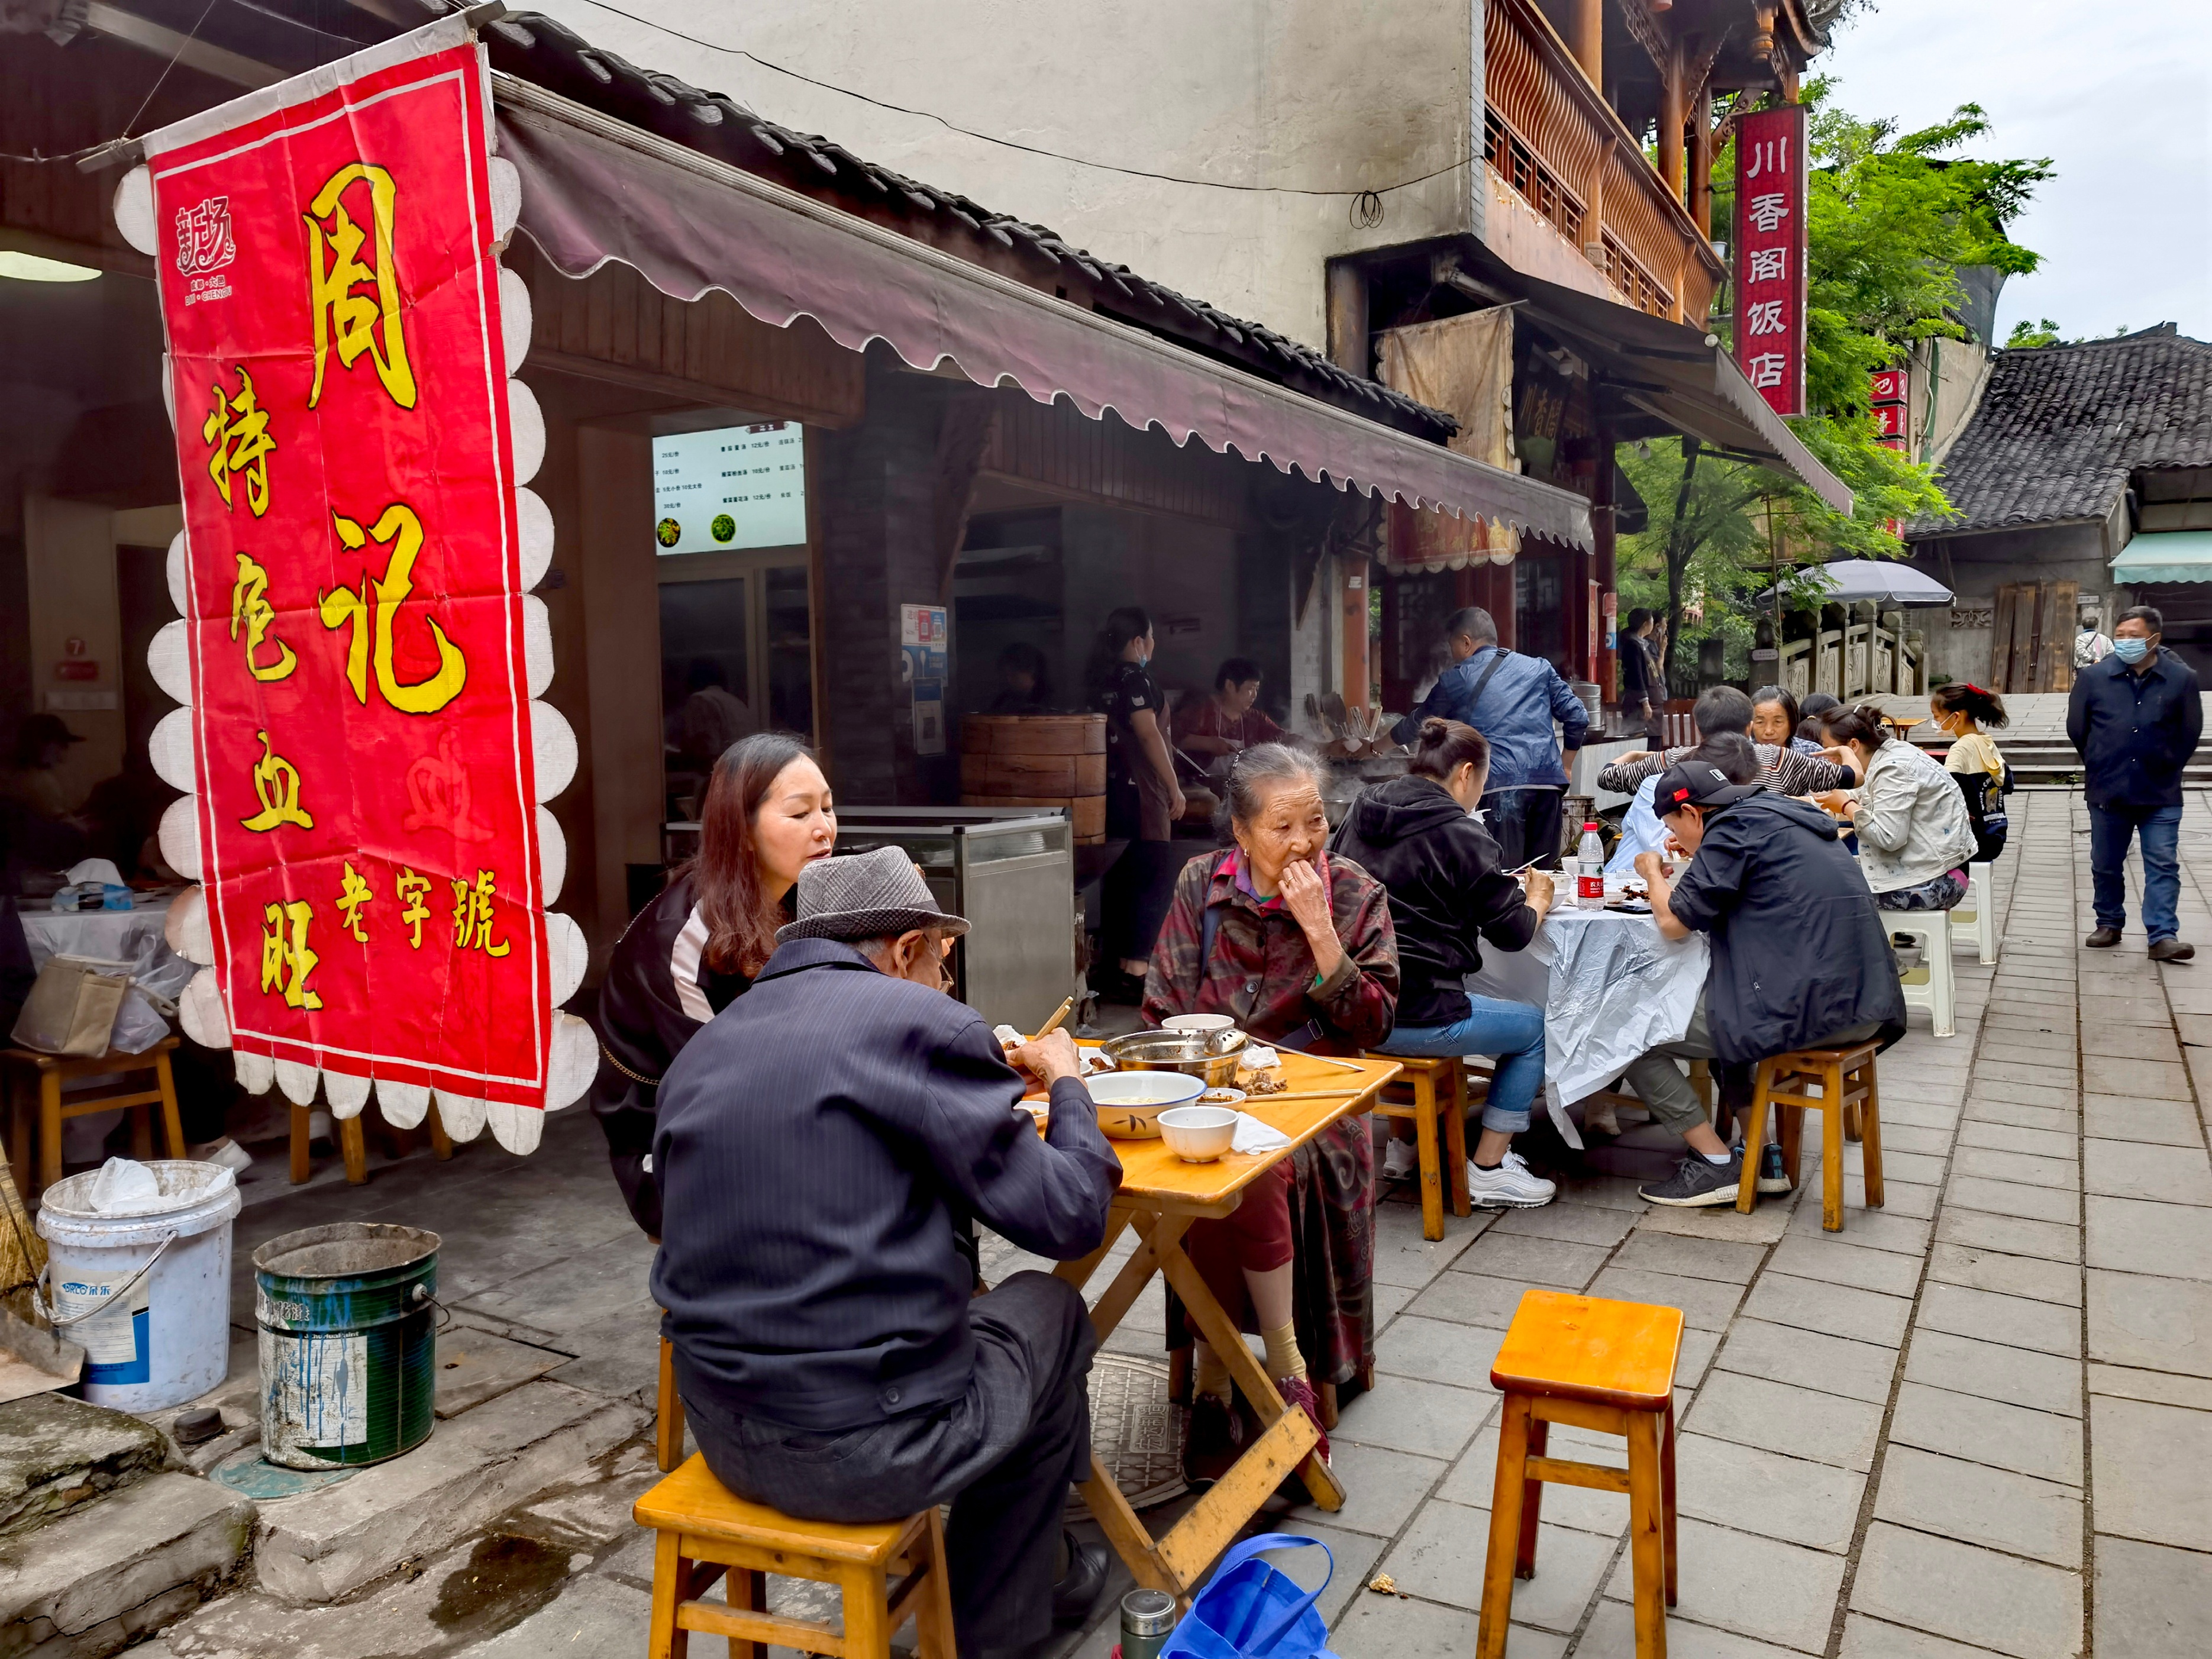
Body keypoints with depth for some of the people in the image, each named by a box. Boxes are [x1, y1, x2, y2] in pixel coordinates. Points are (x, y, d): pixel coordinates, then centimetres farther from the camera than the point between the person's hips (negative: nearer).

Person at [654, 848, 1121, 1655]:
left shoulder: (702, 1049, 9)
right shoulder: (921, 1022, -13)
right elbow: (1067, 1218, -11)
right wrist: (1067, 1086, 8)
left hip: (720, 1435, 7)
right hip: (867, 1450, -6)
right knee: (1050, 1310, 20)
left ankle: (1029, 1560, 40)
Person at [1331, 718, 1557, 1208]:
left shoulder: (1361, 813, 7)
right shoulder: (1460, 834, -13)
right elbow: (1513, 932, -7)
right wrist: (1538, 900, 15)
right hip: (1412, 1016, -8)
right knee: (1535, 1026, 14)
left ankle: (1405, 1145, 38)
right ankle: (1488, 1169, 17)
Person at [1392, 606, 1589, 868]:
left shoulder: (1455, 679, 11)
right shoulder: (1539, 667, 19)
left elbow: (1418, 724, 23)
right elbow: (1577, 716, 14)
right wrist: (1565, 765, 27)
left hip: (1500, 784, -4)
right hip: (1548, 781, 4)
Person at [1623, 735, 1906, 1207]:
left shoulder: (1735, 826, -8)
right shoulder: (1786, 814, 17)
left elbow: (1674, 922, -9)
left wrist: (1654, 874, 10)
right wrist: (1702, 857, 26)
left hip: (1803, 1008, -9)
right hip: (1864, 1006, 10)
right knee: (1723, 1012, 34)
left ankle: (1719, 1165, 3)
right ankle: (1758, 1157, 25)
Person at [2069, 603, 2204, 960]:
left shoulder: (2181, 678, -3)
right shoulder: (2093, 677, -2)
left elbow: (2191, 731, 8)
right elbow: (2076, 728, 8)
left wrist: (2168, 767, 10)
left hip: (2161, 796, -1)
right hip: (2107, 793, 1)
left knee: (2163, 865, -3)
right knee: (2106, 864, 11)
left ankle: (2163, 936, -3)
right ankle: (2109, 924, 26)